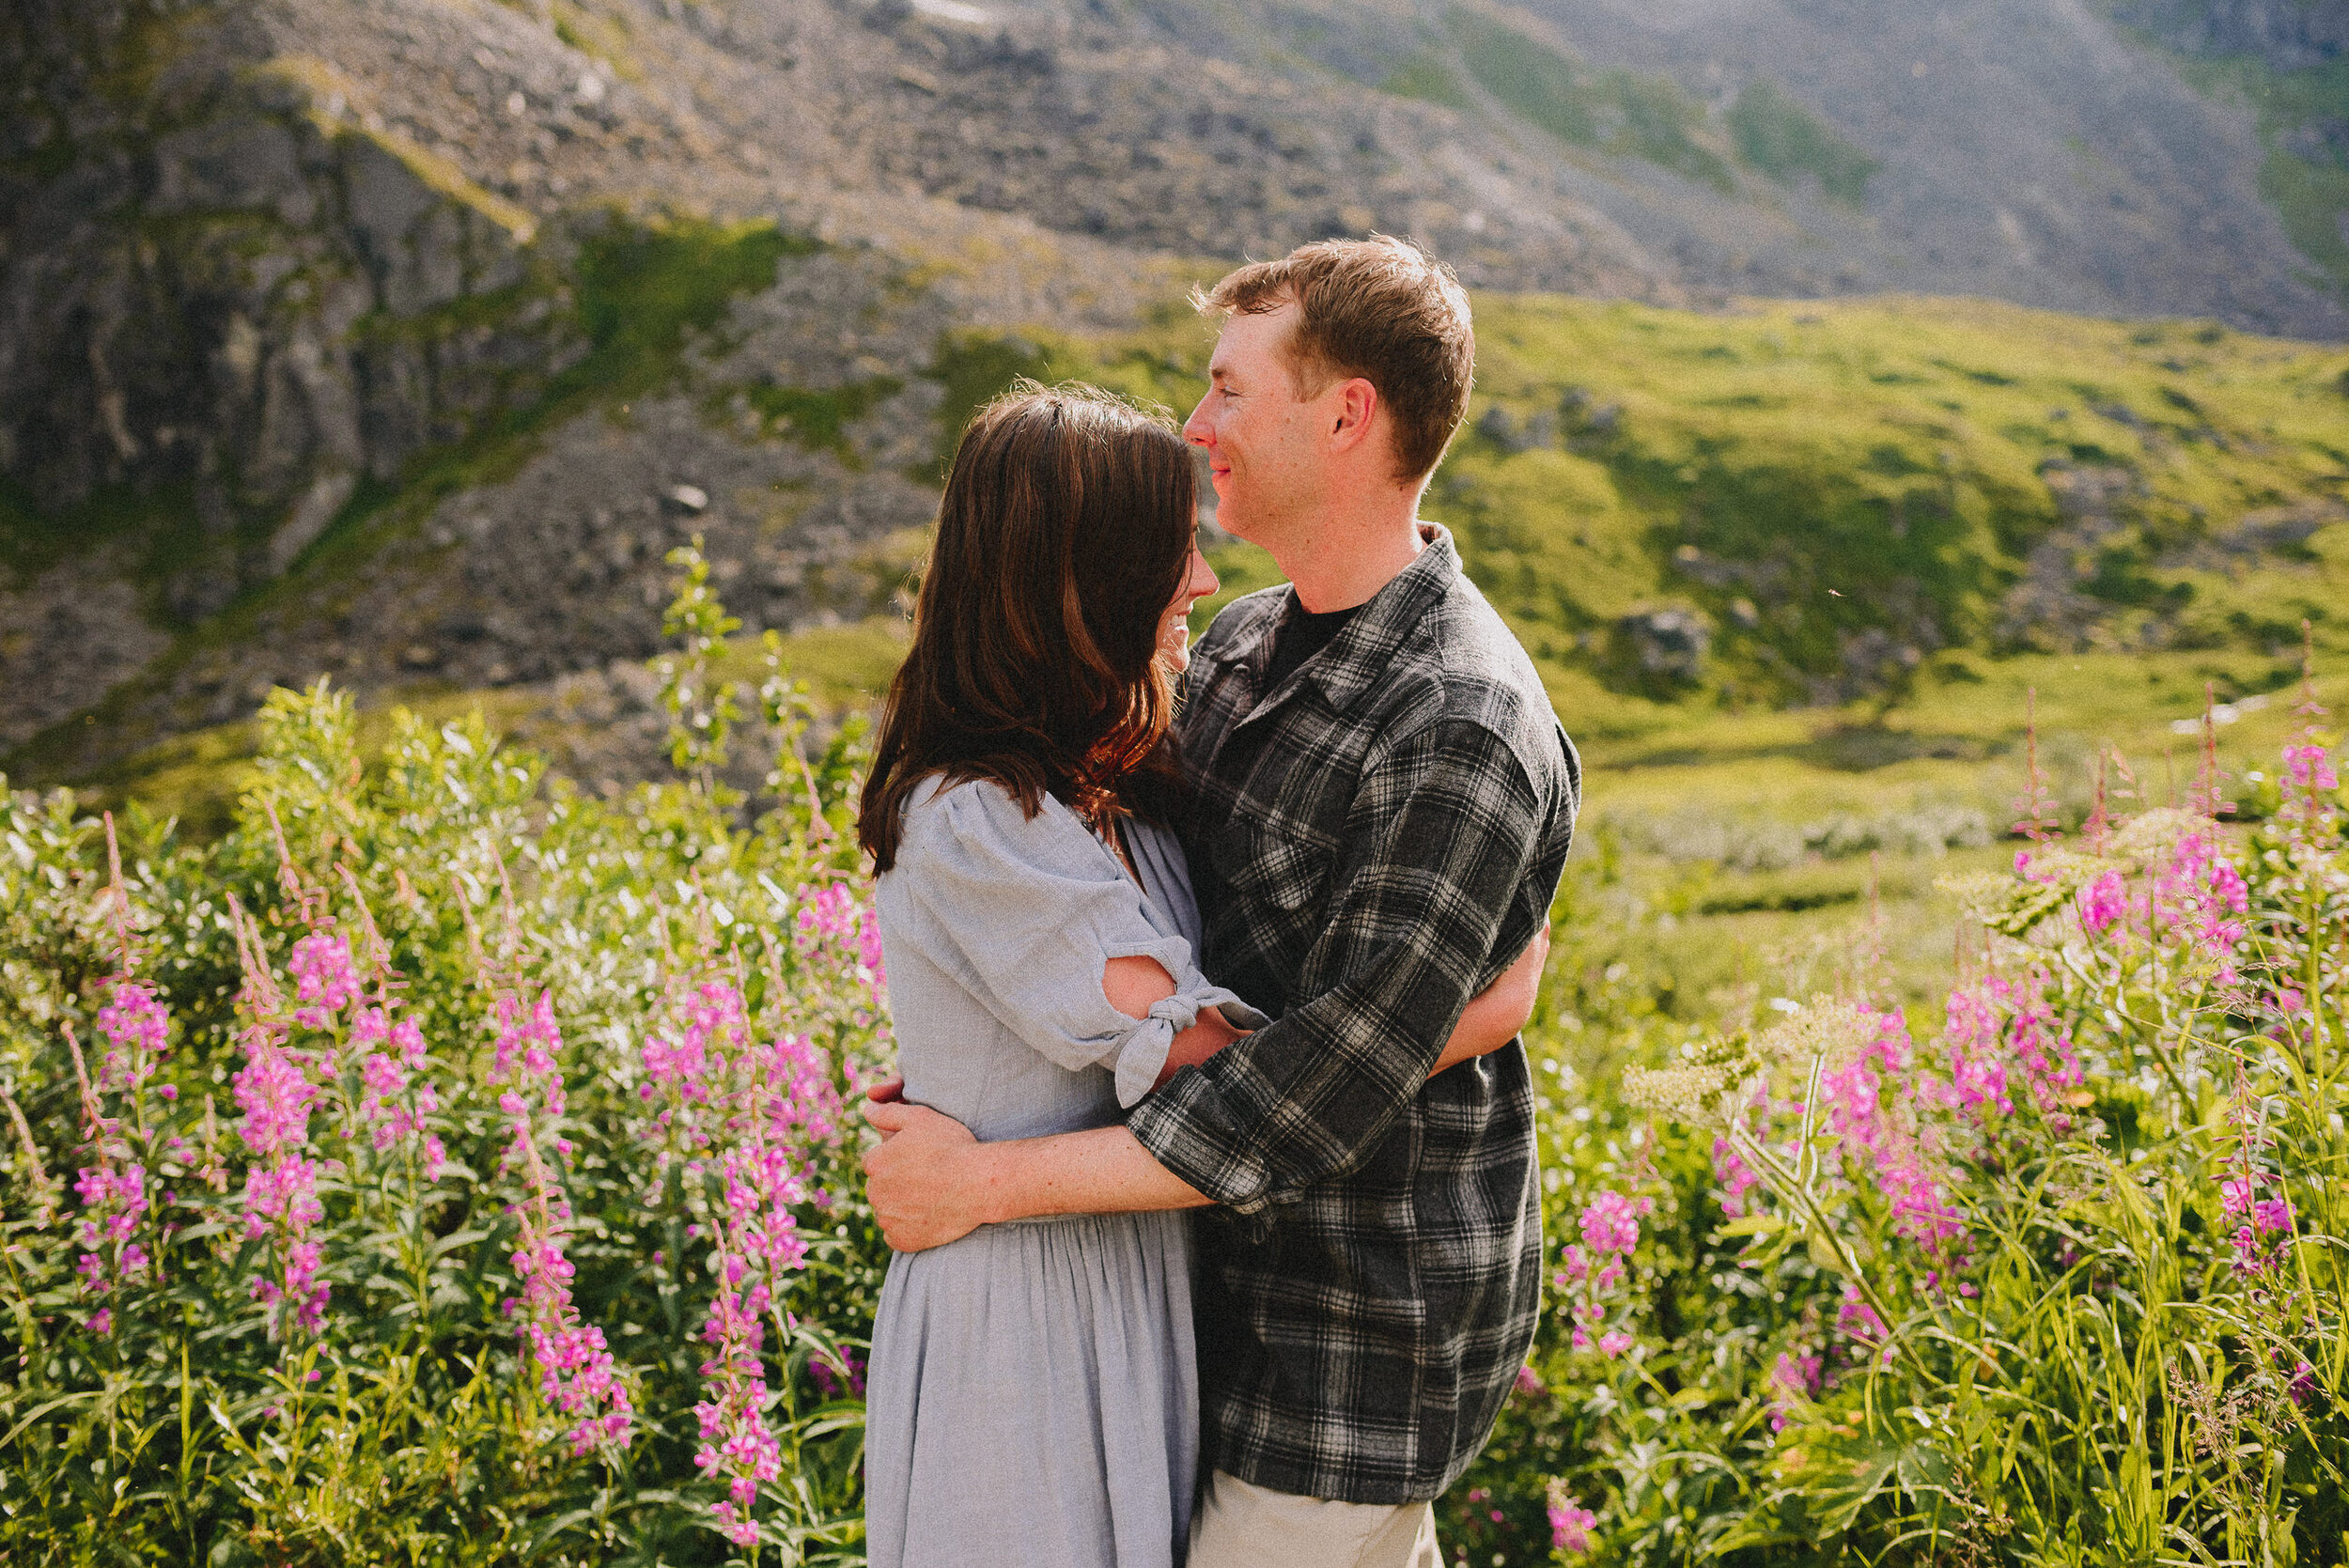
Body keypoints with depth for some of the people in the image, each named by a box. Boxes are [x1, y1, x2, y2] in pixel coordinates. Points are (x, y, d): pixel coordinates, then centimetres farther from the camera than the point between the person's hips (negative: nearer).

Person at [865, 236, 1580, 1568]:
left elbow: (1320, 1100, -27)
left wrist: (987, 1179, -22)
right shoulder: (1244, 645, 3)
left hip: (1372, 1337, -8)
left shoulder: (1464, 734, -26)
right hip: (1256, 1274, 8)